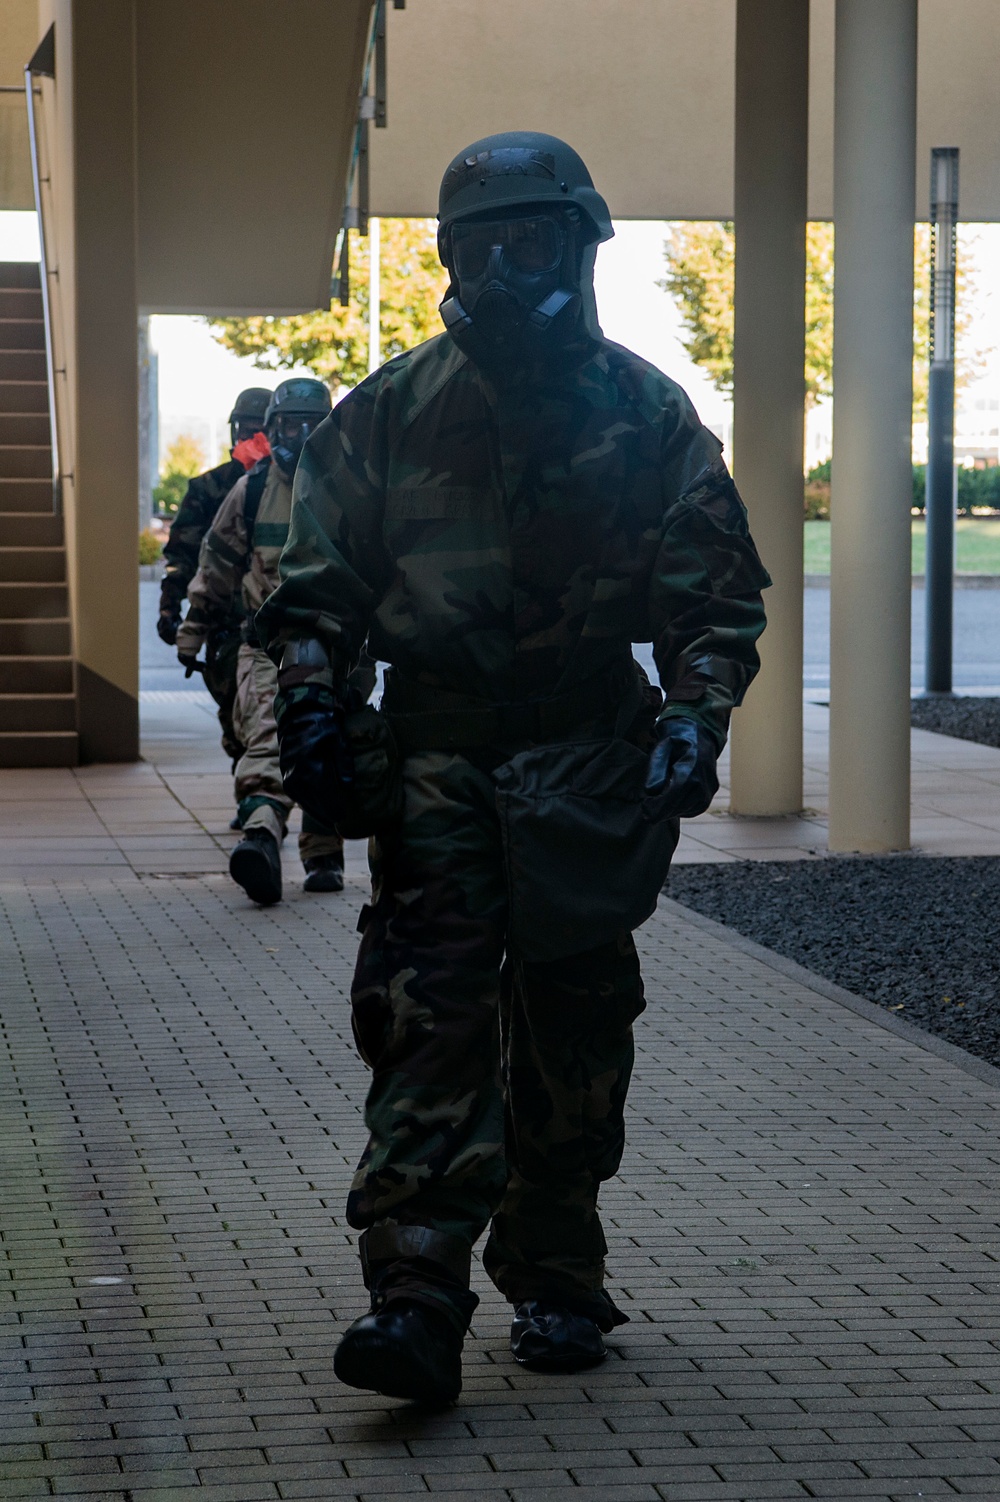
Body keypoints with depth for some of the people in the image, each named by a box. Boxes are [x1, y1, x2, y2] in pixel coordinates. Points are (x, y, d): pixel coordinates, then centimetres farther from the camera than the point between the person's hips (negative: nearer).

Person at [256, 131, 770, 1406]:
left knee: (571, 1034, 6)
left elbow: (716, 593, 6)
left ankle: (555, 1286, 20)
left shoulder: (645, 413, 3)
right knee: (425, 1016, -11)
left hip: (589, 759, 0)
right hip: (434, 752, 0)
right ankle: (415, 1303, -15)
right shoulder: (391, 411, 5)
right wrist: (309, 697, -1)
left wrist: (693, 721, -7)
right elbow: (319, 573, 12)